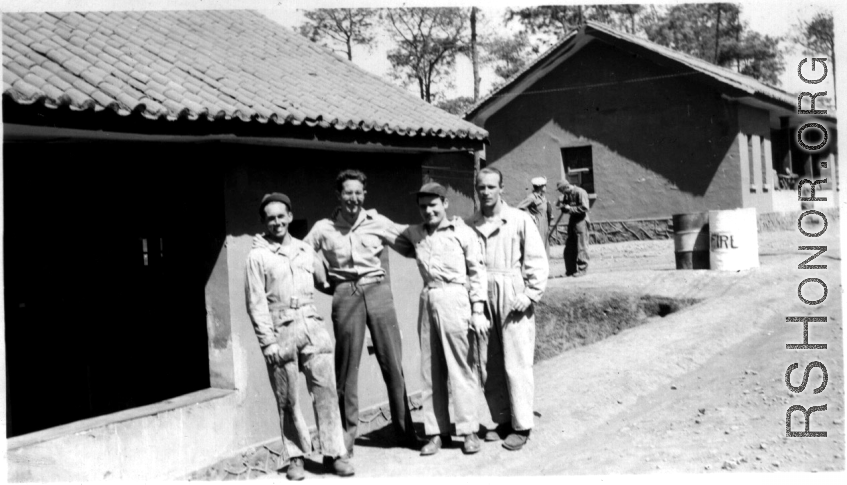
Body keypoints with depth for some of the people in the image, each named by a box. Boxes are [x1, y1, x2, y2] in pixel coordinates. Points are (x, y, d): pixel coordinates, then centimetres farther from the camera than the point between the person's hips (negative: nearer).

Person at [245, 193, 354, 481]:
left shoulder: (305, 250, 14)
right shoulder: (258, 256, 1)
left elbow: (323, 282, 27)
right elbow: (256, 303, -3)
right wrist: (268, 341, -8)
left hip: (311, 325, 3)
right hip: (281, 330, -3)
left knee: (326, 389, -1)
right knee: (287, 399, 2)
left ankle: (334, 452, 5)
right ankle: (295, 457, 13)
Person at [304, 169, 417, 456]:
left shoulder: (377, 222, 7)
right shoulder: (323, 229, 5)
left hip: (377, 291, 1)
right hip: (345, 295, -1)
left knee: (393, 362, 3)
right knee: (347, 366, 3)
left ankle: (404, 428, 14)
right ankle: (347, 431, 14)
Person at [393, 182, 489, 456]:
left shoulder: (462, 233, 0)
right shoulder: (415, 234, 12)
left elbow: (477, 271, -1)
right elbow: (397, 242, 33)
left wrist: (478, 310, -5)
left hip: (454, 298, -5)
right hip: (428, 300, 5)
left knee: (460, 368, -2)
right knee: (431, 370, 7)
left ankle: (469, 431, 7)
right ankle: (436, 431, 15)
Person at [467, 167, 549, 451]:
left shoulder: (519, 220, -1)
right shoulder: (470, 225, 8)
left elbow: (537, 260, -1)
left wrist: (531, 295, -9)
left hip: (513, 299, -4)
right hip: (482, 299, 4)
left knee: (516, 364, -2)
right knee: (487, 365, 7)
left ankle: (521, 426, 9)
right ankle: (503, 420, 22)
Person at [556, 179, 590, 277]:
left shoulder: (580, 193, -13)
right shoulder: (567, 195, 11)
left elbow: (584, 208, -18)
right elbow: (562, 204, 22)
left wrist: (570, 208, -16)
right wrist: (563, 205, -2)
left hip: (580, 221, -8)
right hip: (572, 221, 8)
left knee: (581, 247, -3)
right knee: (569, 248, 9)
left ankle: (582, 269, 5)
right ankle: (570, 270, 18)